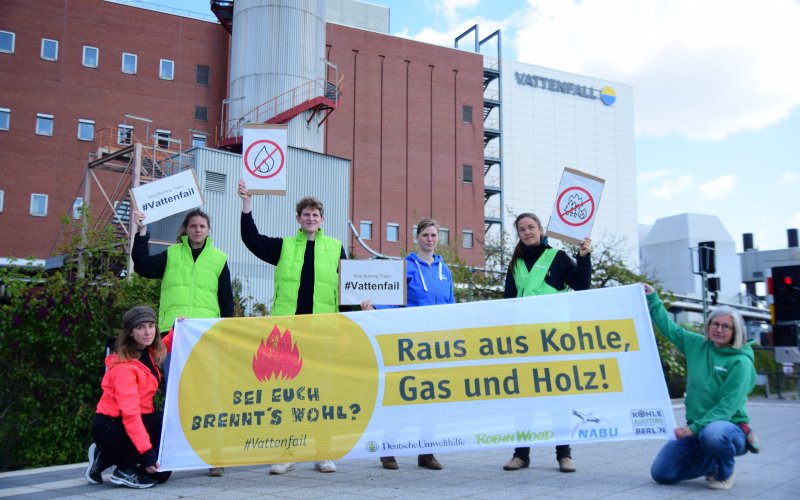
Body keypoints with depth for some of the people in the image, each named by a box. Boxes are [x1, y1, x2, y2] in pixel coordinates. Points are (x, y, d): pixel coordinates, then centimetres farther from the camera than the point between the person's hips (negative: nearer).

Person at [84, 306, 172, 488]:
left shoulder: (148, 352, 1)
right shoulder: (124, 366, -24)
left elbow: (162, 348, 28)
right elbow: (130, 412, -31)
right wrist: (146, 452, -36)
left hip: (133, 421, 9)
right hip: (109, 426, -8)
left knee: (160, 473, 7)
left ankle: (105, 456, 19)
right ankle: (126, 470, -11)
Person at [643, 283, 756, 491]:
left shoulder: (740, 362, -11)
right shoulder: (697, 345, 4)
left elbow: (727, 406, -18)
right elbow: (669, 328, 18)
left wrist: (695, 428, -25)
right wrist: (652, 298, 17)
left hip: (729, 428, -5)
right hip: (697, 428, 5)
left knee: (712, 433, -41)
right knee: (661, 473, -4)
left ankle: (726, 472, -5)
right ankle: (713, 464, 20)